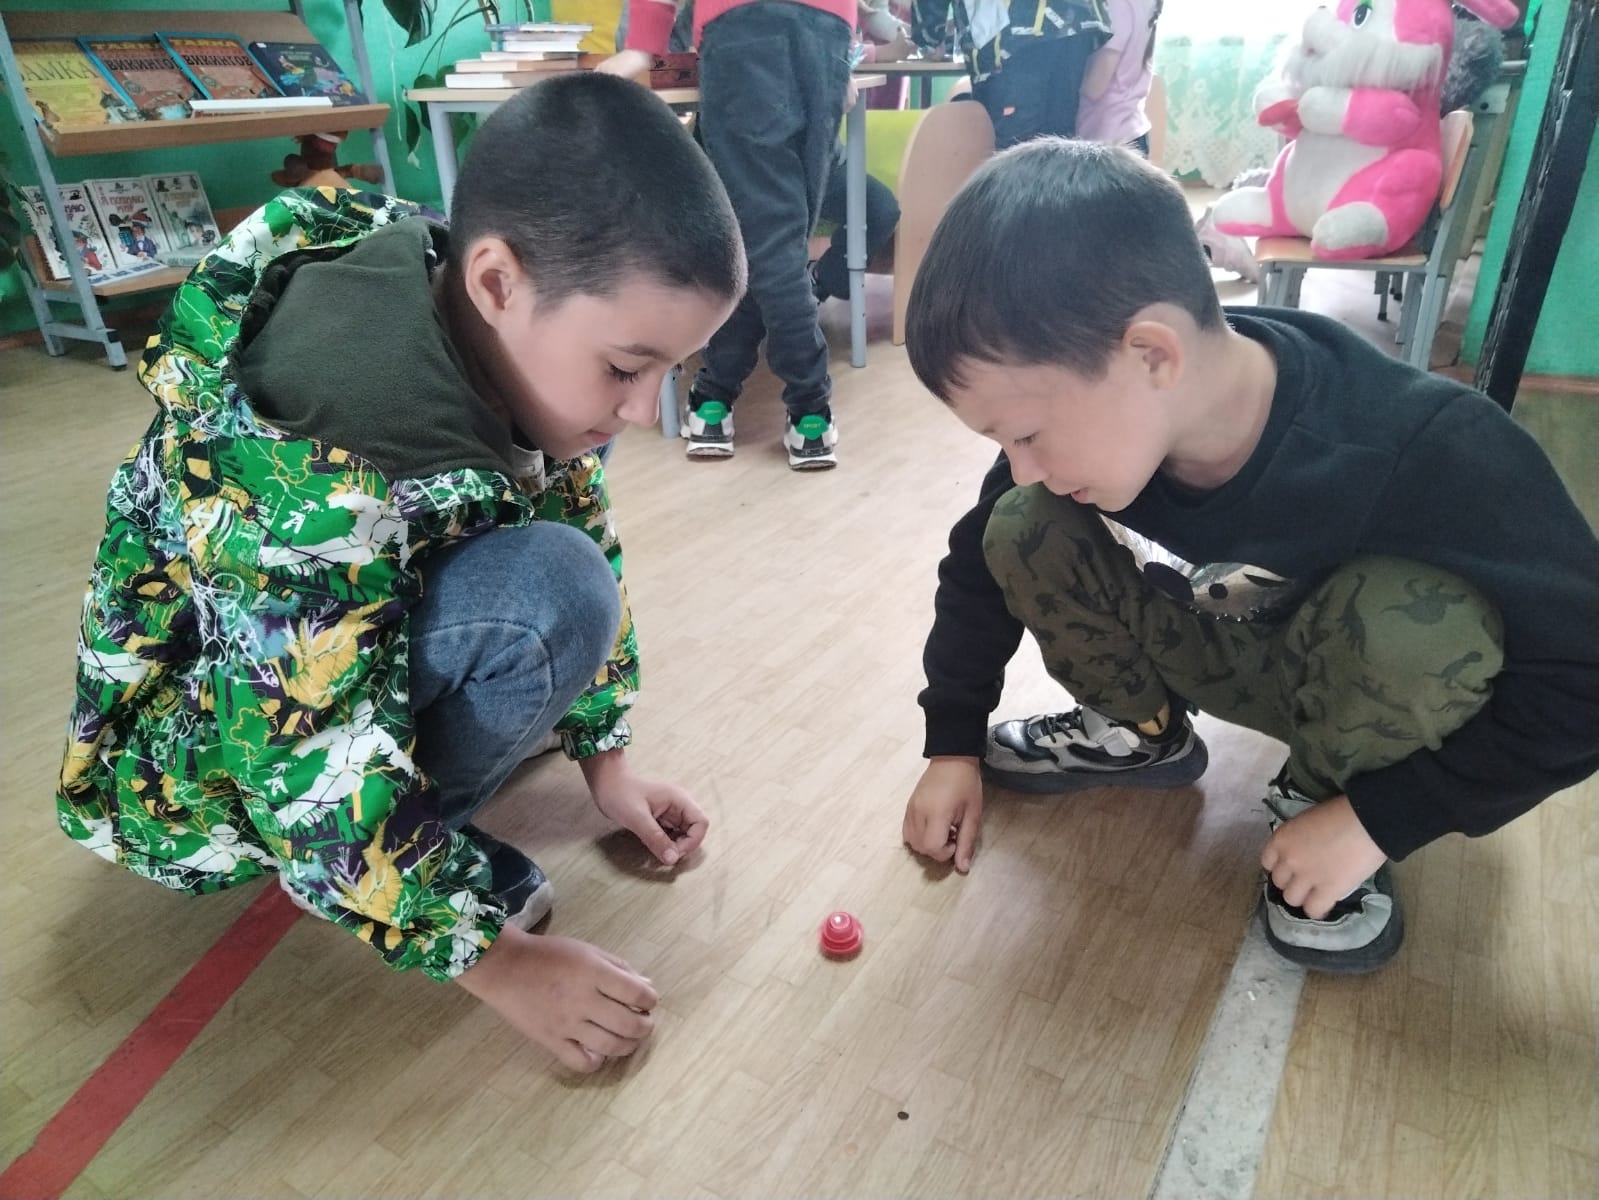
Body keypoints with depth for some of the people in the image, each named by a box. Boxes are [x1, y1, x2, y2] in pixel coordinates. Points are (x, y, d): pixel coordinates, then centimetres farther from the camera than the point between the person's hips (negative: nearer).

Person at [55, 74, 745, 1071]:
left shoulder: (531, 338, -14)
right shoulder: (308, 482, -37)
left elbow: (590, 543, -1)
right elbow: (326, 793, -30)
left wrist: (607, 760, 1)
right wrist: (498, 961, -20)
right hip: (213, 744, -7)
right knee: (547, 599, -30)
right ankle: (418, 855, -6)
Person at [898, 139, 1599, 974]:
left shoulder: (1432, 455, -36)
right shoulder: (1079, 410, -23)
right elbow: (979, 566, -6)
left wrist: (1376, 818, -25)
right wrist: (953, 742, -6)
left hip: (1365, 673, -3)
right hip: (1206, 642, 4)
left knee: (1419, 623, -37)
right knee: (1021, 535, -19)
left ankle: (1318, 794, -5)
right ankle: (1140, 730, 7)